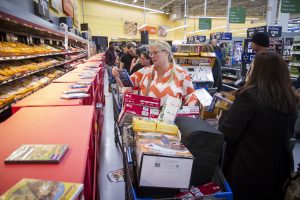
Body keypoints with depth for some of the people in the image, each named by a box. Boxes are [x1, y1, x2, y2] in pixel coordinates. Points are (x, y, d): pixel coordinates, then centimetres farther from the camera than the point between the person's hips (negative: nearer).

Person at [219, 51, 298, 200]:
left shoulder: (249, 95, -21)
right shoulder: (291, 99, -1)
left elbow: (227, 133, -19)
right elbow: (288, 133, 14)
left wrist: (225, 116, -1)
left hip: (248, 169, -5)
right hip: (280, 168, 6)